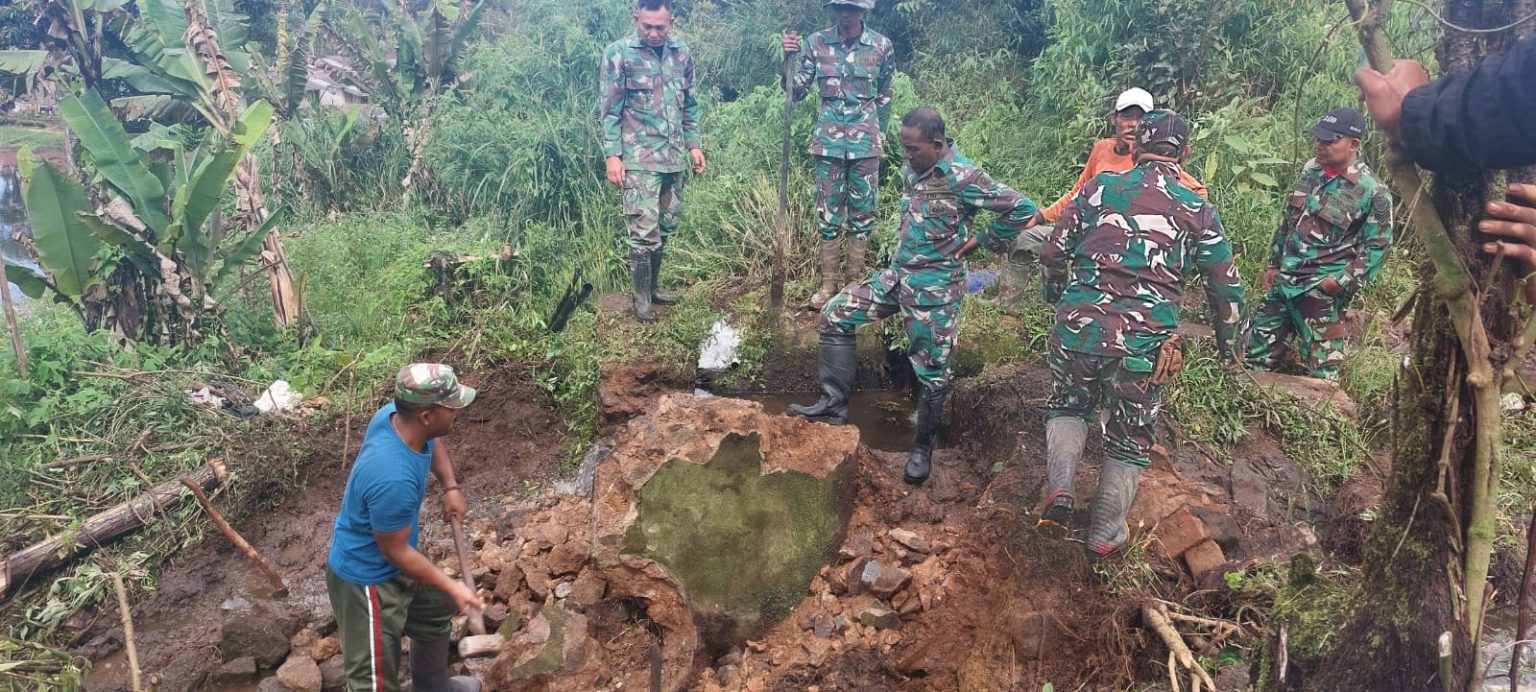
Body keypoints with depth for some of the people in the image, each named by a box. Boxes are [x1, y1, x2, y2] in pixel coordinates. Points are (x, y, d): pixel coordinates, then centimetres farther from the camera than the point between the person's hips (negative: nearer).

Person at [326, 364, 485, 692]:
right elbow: (397, 553, -26)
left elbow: (433, 443, 12)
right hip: (367, 576, -10)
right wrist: (452, 587, -17)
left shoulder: (395, 414, -15)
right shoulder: (393, 479, -41)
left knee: (435, 612, 30)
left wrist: (450, 486, -1)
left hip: (393, 563, 10)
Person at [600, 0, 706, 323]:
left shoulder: (682, 52, 7)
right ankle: (641, 297, 7)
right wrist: (612, 155, -11)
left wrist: (694, 145, 11)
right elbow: (610, 109, -6)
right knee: (645, 230, -6)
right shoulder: (618, 53, -7)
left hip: (675, 156, 5)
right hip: (640, 158, -5)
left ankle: (653, 286, 28)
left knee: (666, 226, 13)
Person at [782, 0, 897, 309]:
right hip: (829, 142, 0)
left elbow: (884, 98, 9)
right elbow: (797, 91, -1)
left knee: (862, 213, 8)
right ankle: (829, 283, 15)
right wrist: (789, 59, -16)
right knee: (828, 214, 5)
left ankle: (856, 282, 19)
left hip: (865, 143, 0)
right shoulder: (817, 42, -3)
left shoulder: (882, 46, -3)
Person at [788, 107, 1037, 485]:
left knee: (932, 373, 3)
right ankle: (834, 404, 7)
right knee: (836, 314, 2)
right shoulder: (913, 168, 3)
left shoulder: (963, 177, -20)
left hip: (935, 287, -8)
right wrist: (901, 253, 11)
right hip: (896, 273, 8)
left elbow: (1023, 208, -21)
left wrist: (982, 240, -12)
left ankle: (923, 448, 23)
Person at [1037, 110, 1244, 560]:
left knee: (1068, 407, 27)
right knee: (1130, 443, 18)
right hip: (1144, 345, 0)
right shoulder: (1197, 210, 6)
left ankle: (1059, 491, 5)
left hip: (1077, 329, 1)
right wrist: (1228, 345, 27)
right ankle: (1105, 537, 29)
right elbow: (1226, 287, 12)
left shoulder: (1098, 188, 5)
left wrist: (1056, 296, 27)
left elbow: (1054, 252, 8)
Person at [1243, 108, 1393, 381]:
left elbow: (1376, 246, -9)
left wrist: (1343, 282, -16)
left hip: (1322, 291, -6)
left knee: (1320, 370, -2)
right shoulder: (1311, 170, 7)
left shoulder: (1372, 192, -13)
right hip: (1283, 281, 7)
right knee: (1257, 354, 13)